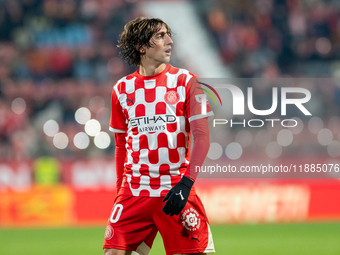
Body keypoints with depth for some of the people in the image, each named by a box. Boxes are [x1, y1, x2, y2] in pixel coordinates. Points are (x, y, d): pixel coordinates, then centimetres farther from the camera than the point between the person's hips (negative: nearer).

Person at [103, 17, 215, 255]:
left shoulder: (185, 81, 0)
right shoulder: (122, 89, 8)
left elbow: (201, 136, -6)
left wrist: (186, 182, -18)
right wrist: (120, 191, 14)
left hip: (176, 189, -2)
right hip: (134, 190, 2)